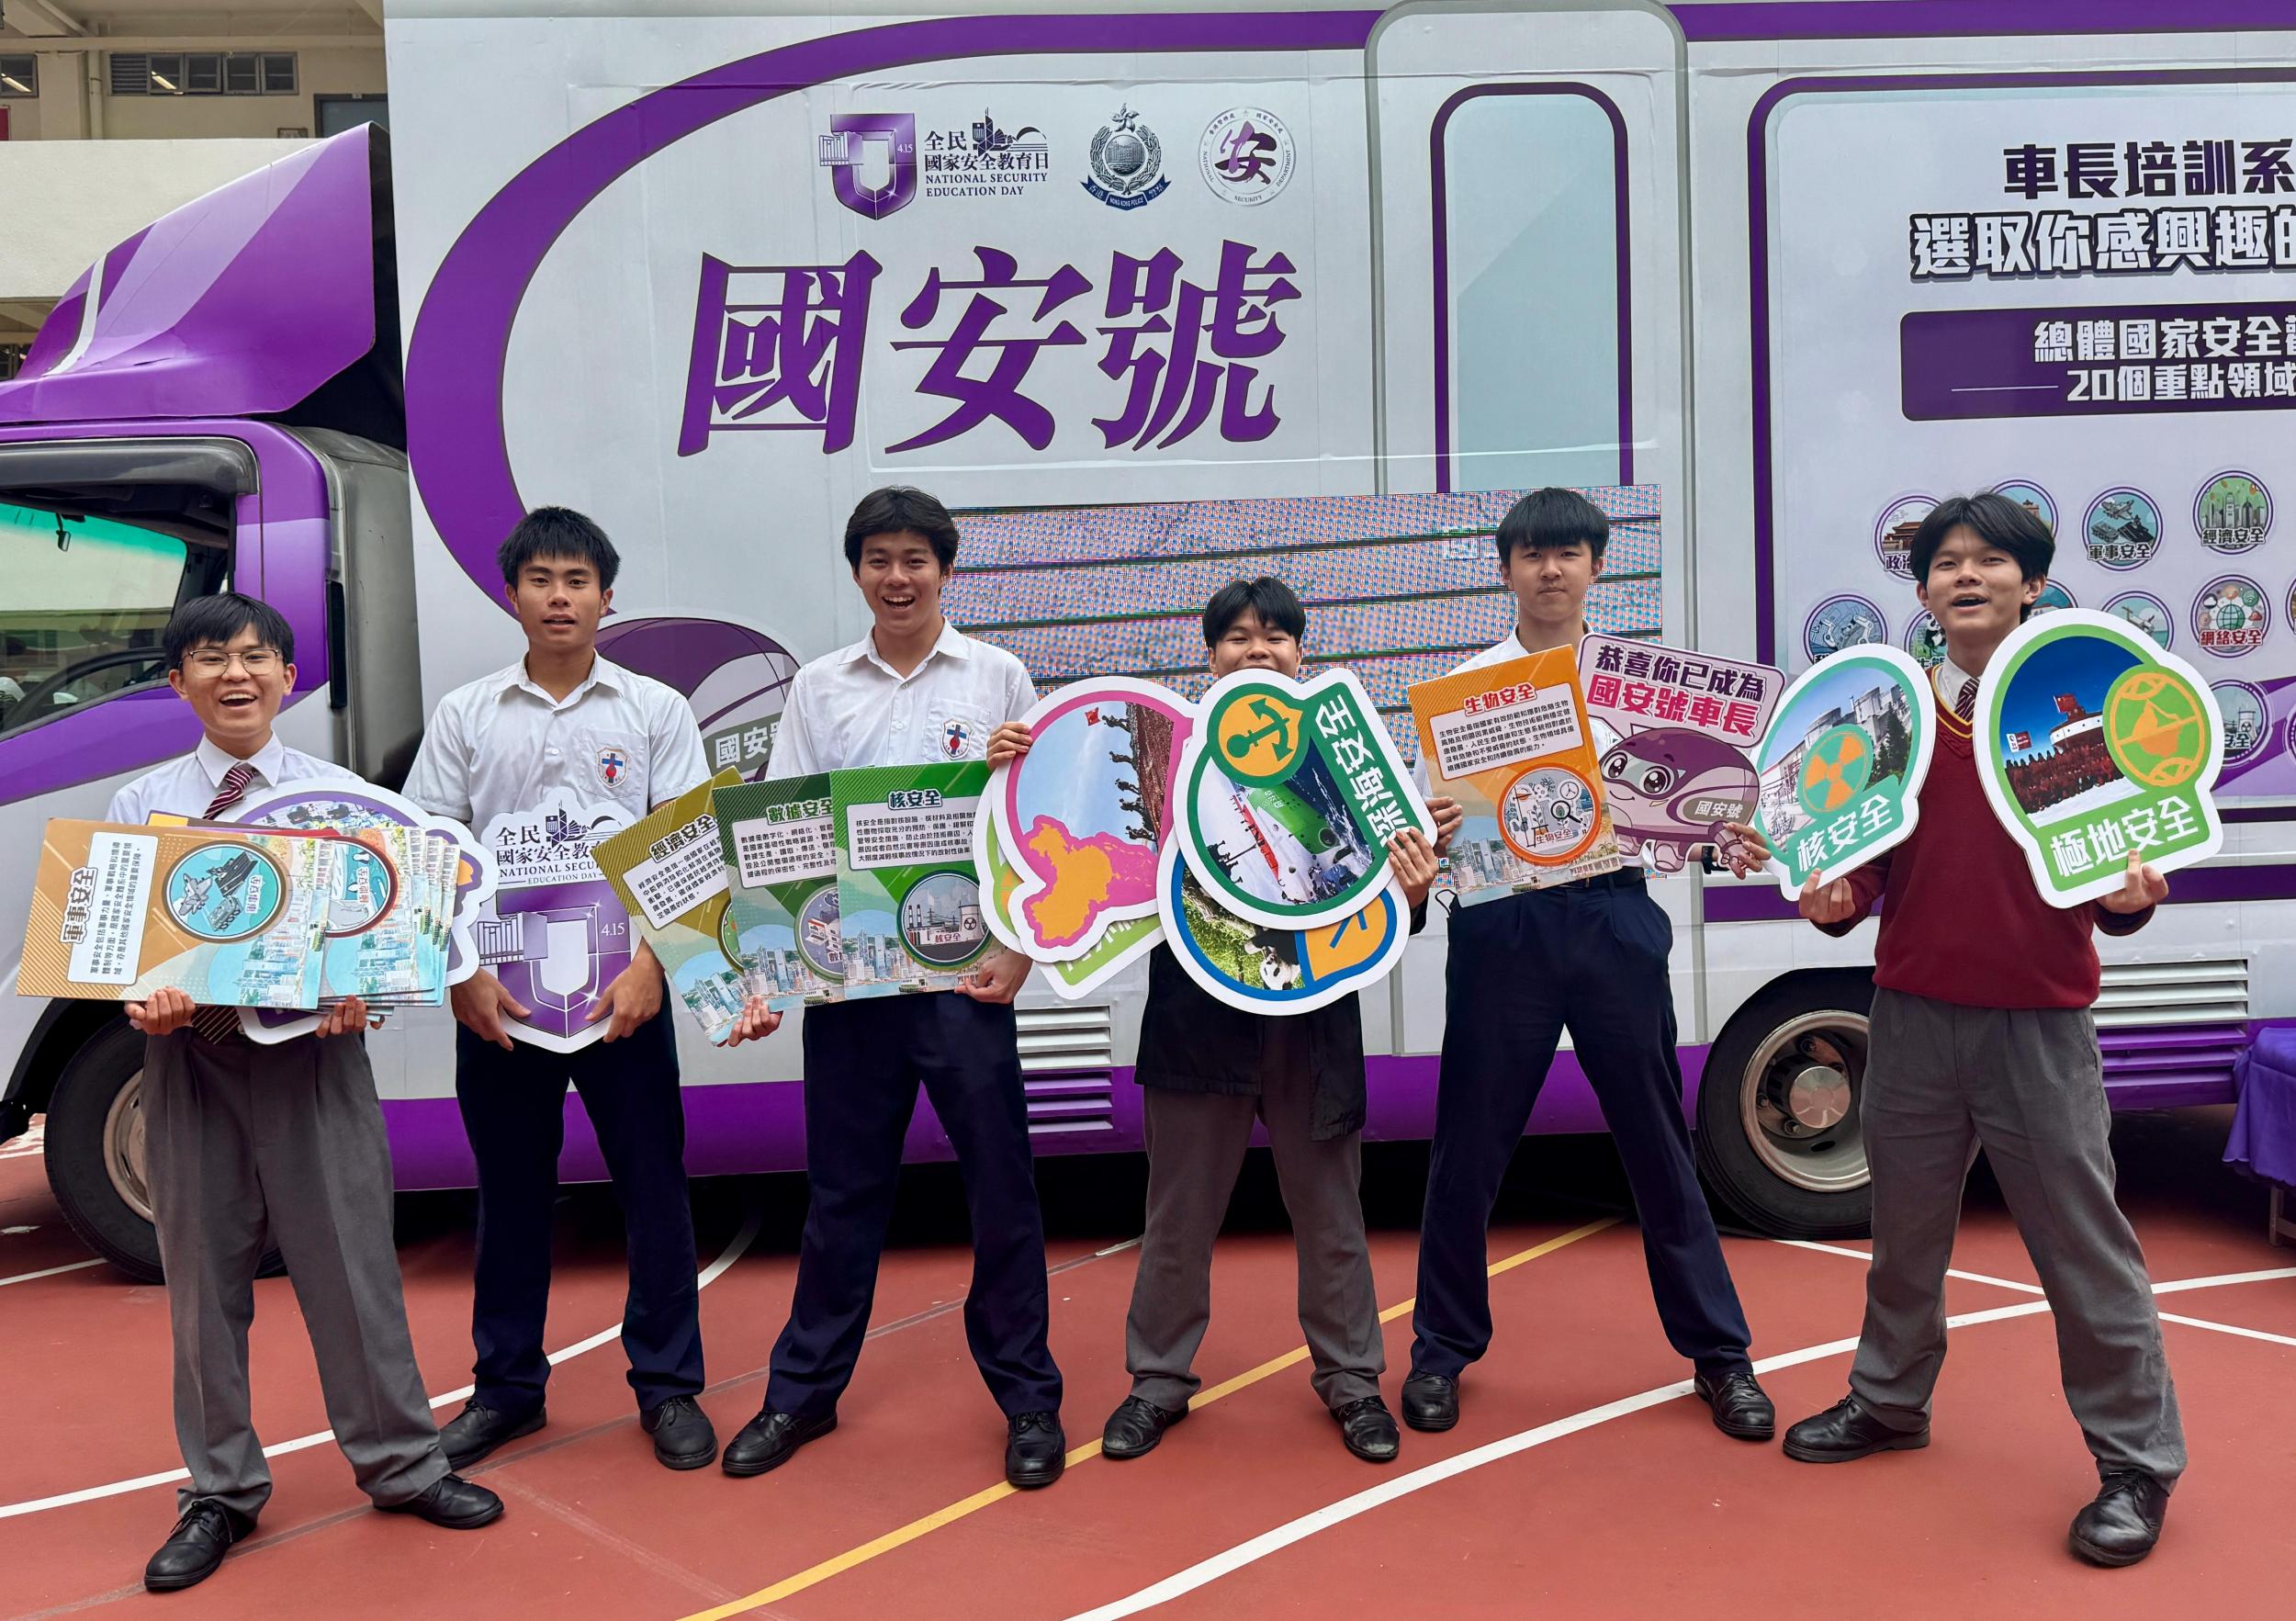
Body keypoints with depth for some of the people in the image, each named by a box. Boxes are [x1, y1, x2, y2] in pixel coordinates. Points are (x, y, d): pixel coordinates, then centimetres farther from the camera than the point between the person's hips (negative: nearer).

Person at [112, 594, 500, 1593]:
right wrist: (146, 1000, -18)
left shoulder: (341, 795, 4)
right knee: (203, 1276, 11)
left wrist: (359, 990, -19)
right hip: (189, 1050, 1)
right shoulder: (142, 804, 6)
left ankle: (400, 1465, 20)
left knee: (350, 1263, 4)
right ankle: (220, 1492, 27)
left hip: (312, 1048, -1)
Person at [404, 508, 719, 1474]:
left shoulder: (654, 709, 4)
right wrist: (464, 976, -6)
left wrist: (648, 967, -13)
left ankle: (667, 1386, 16)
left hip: (621, 991, -1)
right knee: (509, 1188, 11)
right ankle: (507, 1386, 26)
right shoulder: (466, 715, 8)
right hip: (498, 996, 2)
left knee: (653, 1183, 3)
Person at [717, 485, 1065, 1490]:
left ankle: (1028, 1400, 18)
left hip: (963, 974, -2)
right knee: (842, 1190, 12)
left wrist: (1019, 952, -10)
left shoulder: (998, 679, 4)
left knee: (1000, 1187, 4)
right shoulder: (818, 688, 9)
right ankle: (805, 1389, 27)